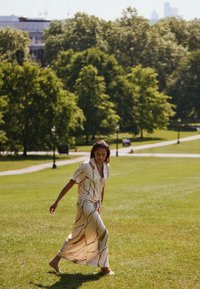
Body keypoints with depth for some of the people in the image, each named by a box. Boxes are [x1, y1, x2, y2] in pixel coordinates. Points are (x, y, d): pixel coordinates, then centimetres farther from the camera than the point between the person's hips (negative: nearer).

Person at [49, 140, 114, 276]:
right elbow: (70, 184, -11)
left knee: (78, 236, 14)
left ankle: (56, 261, 23)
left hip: (95, 204, 7)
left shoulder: (106, 167, 4)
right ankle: (104, 266, 1)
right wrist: (57, 202, -10)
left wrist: (100, 205, 21)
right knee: (103, 233, -11)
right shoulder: (86, 166, -14)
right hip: (85, 203, -7)